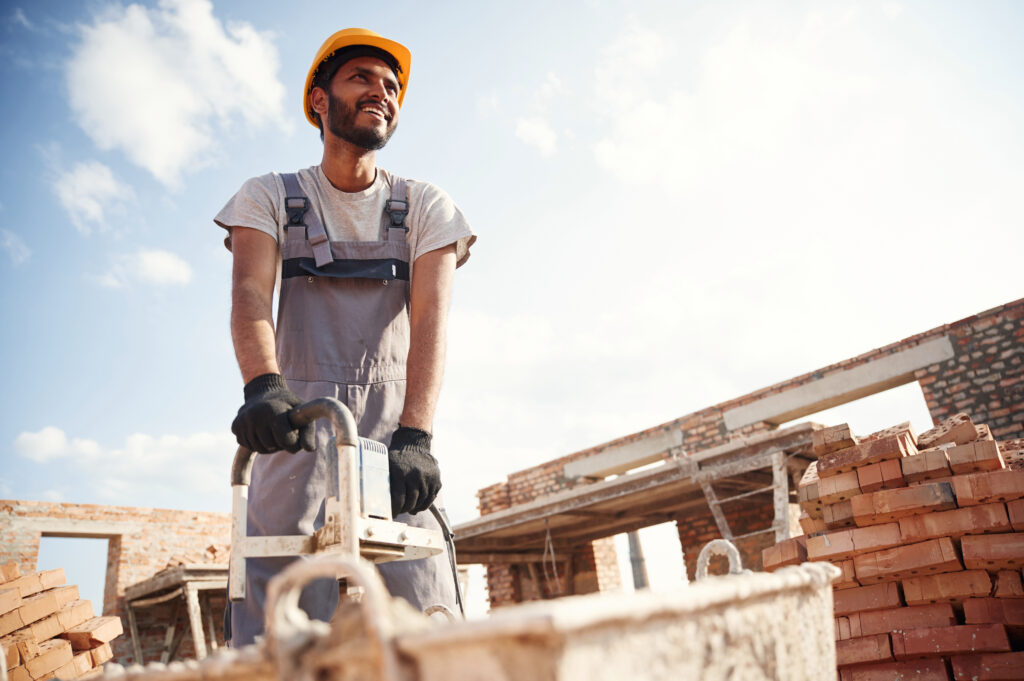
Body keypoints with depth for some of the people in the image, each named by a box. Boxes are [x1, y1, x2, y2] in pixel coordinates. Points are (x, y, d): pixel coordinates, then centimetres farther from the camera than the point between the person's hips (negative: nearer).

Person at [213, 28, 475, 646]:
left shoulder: (426, 207, 10)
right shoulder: (269, 197, 11)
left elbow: (430, 316, -5)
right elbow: (250, 294, -7)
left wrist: (415, 434, -20)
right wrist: (263, 385, -29)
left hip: (396, 434, 1)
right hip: (296, 423, 0)